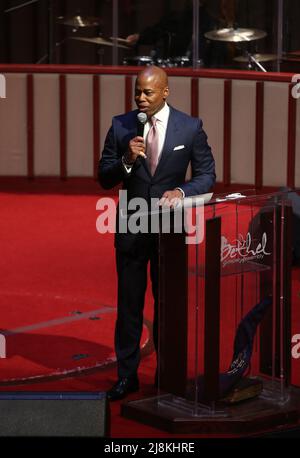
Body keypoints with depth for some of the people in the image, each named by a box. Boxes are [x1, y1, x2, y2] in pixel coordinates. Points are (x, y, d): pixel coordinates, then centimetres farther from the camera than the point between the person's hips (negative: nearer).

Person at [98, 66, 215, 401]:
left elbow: (206, 174, 1)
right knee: (129, 304, 5)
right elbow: (104, 178, 0)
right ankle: (127, 375, 14)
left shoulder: (190, 128, -5)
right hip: (131, 228, 1)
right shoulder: (121, 125, -1)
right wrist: (126, 160, -20)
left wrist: (181, 191, -18)